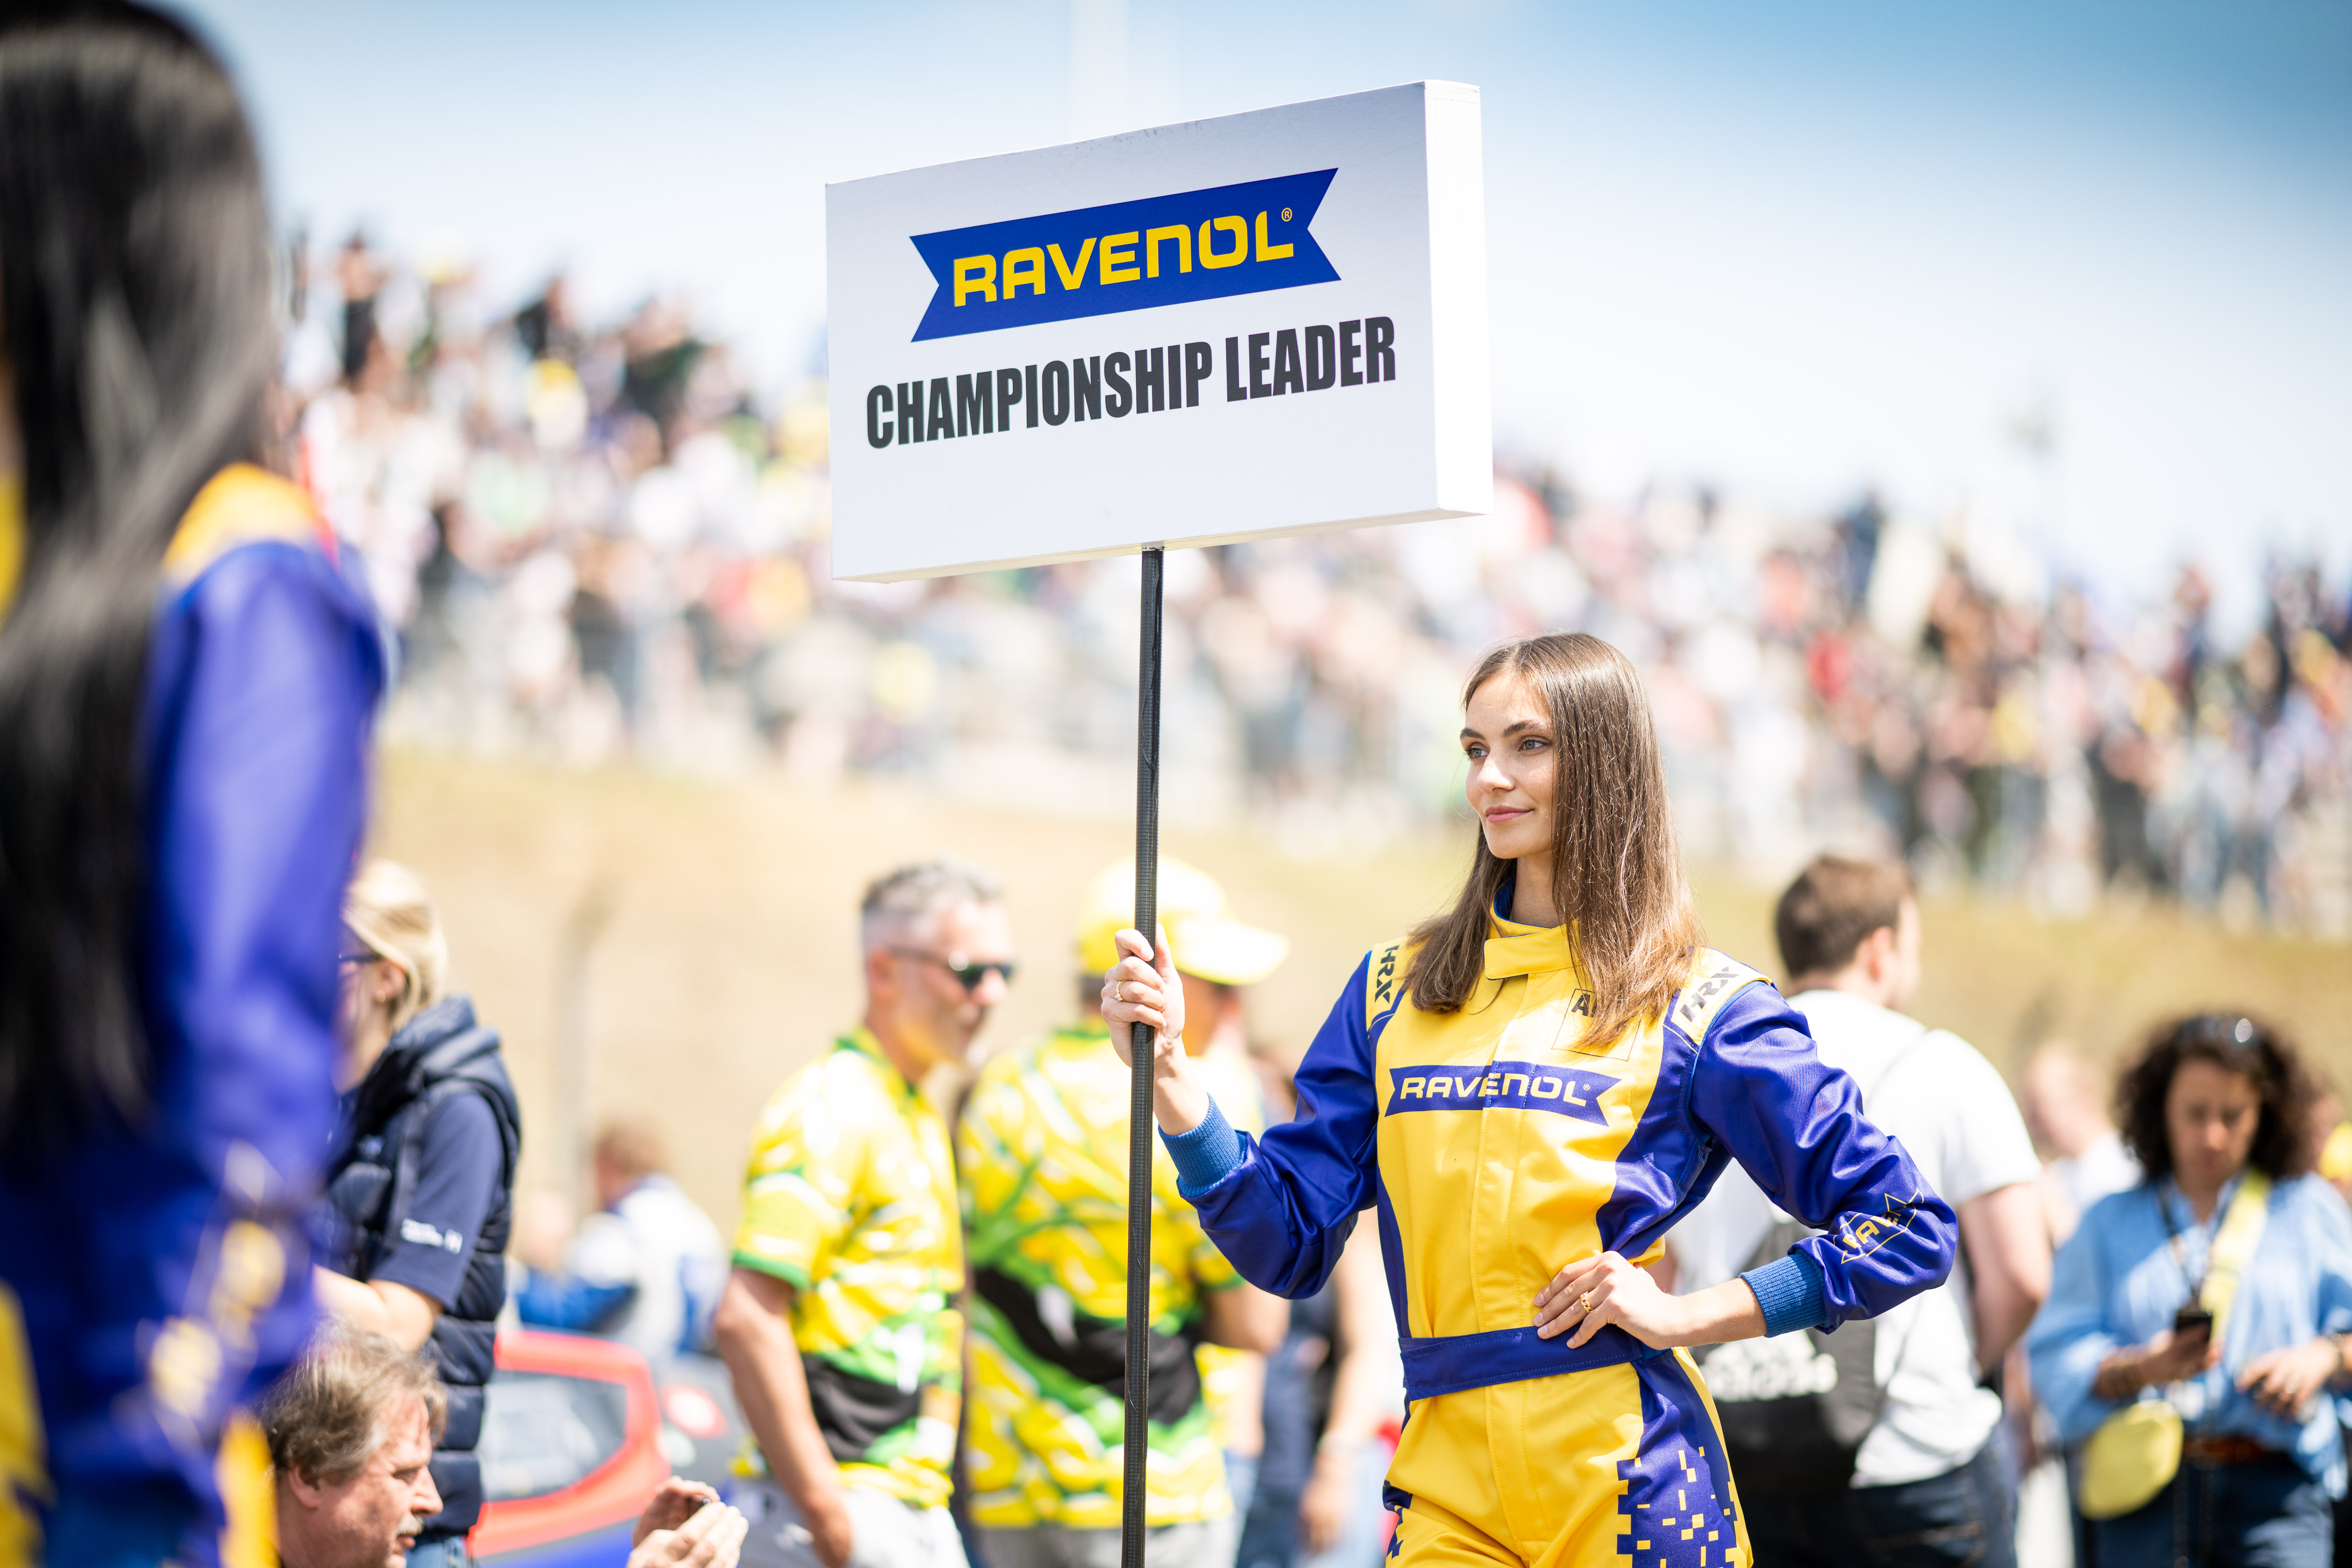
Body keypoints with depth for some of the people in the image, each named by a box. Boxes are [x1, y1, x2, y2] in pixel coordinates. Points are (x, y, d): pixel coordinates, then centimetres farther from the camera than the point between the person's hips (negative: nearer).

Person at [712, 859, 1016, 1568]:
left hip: (918, 1506, 9)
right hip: (846, 1507, -9)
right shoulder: (831, 1107, -13)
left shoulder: (919, 1117, 18)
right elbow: (745, 1321, -21)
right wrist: (825, 1511, -21)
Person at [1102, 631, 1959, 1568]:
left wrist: (1687, 1316, -6)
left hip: (1626, 1490, -3)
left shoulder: (1695, 1009, 2)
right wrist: (1168, 1075, -3)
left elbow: (1910, 1233, 1)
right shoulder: (1396, 992, 14)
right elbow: (1286, 1242, 10)